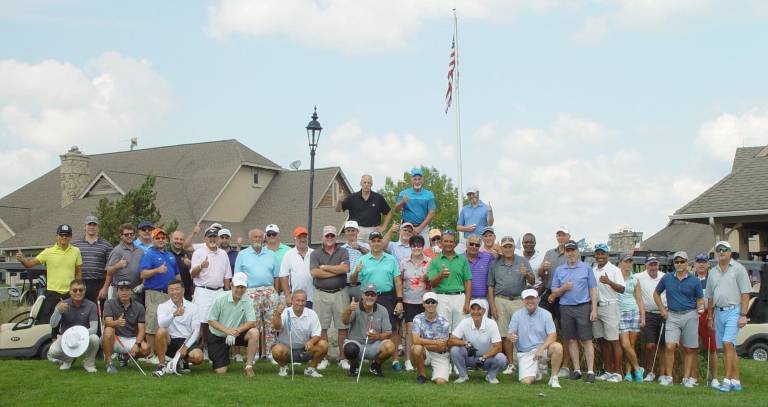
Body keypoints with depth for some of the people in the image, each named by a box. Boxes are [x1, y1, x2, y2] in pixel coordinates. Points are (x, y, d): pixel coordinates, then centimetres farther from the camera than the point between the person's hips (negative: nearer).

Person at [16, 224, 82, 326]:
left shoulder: (76, 251, 4)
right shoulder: (48, 252, -2)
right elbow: (30, 263, -5)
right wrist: (22, 259, -26)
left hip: (69, 294, 2)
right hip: (52, 293, -2)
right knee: (46, 322, -2)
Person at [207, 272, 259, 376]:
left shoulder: (247, 301, -11)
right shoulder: (220, 299, -15)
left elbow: (252, 322, -17)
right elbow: (211, 321, -12)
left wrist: (237, 331, -31)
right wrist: (227, 330, -26)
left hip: (236, 335, 2)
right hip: (217, 336, -2)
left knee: (254, 332, -29)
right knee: (221, 371, -8)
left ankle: (248, 366, -18)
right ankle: (214, 358, 29)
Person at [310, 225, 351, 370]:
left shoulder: (343, 252, 8)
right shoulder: (315, 254, 8)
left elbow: (345, 268, -11)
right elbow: (314, 272, -9)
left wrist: (325, 267, -6)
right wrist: (337, 270, -8)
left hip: (340, 293, 0)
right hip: (321, 294, 0)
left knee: (343, 327, 0)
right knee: (322, 327, 1)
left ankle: (342, 358, 8)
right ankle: (323, 358, 10)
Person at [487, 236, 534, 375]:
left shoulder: (523, 261, 7)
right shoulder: (495, 263, 8)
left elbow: (532, 282, 4)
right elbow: (490, 286, 8)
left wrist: (527, 275, -19)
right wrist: (493, 306, 1)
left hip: (519, 301, -1)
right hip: (501, 301, 1)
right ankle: (510, 364, 9)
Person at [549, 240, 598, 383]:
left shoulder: (586, 268, 6)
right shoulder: (559, 270, 12)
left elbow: (593, 290, 4)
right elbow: (554, 293, 12)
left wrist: (594, 309, -4)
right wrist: (564, 288, -9)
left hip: (583, 307, -3)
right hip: (566, 308, 3)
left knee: (586, 340, -5)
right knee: (572, 340, 5)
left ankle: (590, 371, -3)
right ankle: (577, 370, 13)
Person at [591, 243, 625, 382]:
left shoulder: (614, 270, -4)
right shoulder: (592, 270, 12)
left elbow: (622, 289, -10)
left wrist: (610, 282, -26)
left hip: (609, 306, -6)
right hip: (595, 306, 6)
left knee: (613, 341, -4)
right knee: (602, 341, 10)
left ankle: (617, 372, 0)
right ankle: (607, 370, 19)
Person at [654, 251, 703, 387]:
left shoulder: (694, 281, 3)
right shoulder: (667, 278, 6)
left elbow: (700, 300, 7)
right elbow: (656, 294, 18)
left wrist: (701, 307, -14)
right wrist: (662, 309, 9)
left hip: (690, 316, 0)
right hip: (672, 316, 0)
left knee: (689, 349, 4)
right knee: (670, 346, -12)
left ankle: (687, 378, 13)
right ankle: (668, 377, -3)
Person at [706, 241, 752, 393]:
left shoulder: (738, 269, -2)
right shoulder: (713, 272, 15)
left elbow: (745, 294, -6)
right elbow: (710, 297, 19)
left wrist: (743, 315, -13)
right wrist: (710, 317, 17)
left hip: (734, 311, -6)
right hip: (719, 312, 6)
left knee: (728, 343, -17)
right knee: (728, 347, 8)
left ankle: (728, 379, -15)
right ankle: (736, 381, 12)